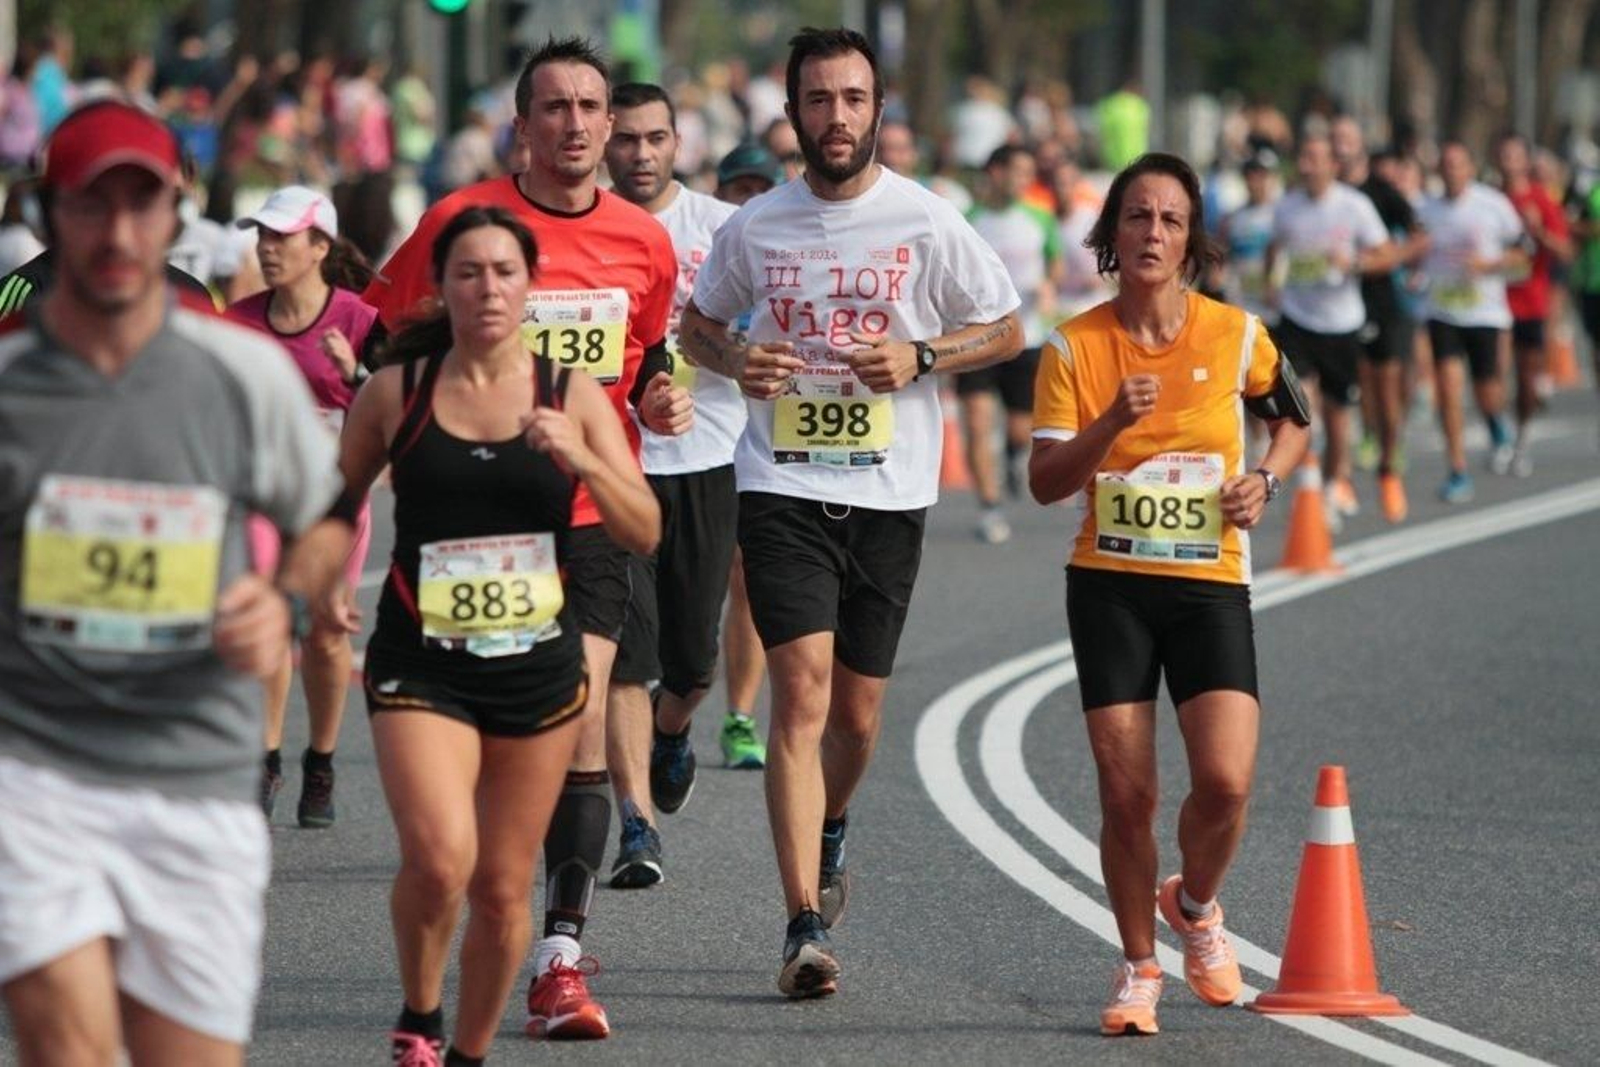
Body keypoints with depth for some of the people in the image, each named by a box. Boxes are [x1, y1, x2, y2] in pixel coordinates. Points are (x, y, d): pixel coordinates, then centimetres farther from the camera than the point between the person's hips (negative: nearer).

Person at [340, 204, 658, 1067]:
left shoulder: (571, 395, 1)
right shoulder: (397, 391, -1)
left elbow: (644, 534, -2)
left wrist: (580, 459, -17)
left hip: (539, 666, 2)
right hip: (422, 664, -2)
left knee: (503, 890, 8)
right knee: (438, 859, -22)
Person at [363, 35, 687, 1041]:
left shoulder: (644, 241, 6)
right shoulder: (462, 220, -5)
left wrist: (662, 398, 2)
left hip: (595, 513, 2)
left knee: (582, 722, -9)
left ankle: (562, 957, -6)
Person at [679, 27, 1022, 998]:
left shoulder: (927, 223, -2)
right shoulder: (755, 227, 3)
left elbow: (1007, 330, 7)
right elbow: (698, 323, 18)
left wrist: (919, 356, -11)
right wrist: (734, 359, -5)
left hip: (891, 494, 1)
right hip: (783, 488, -1)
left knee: (858, 711, 10)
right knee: (803, 689, -15)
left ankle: (829, 838, 44)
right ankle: (807, 927, -17)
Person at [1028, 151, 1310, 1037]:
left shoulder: (1235, 334, -1)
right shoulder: (1074, 347, -2)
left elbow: (1292, 418, 18)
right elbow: (1044, 482, -7)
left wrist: (1265, 480, -2)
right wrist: (1113, 424, -22)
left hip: (1210, 581, 0)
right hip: (1109, 584, 0)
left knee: (1225, 781, -15)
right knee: (1126, 791, -4)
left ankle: (1195, 906, 18)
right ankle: (1139, 968, 16)